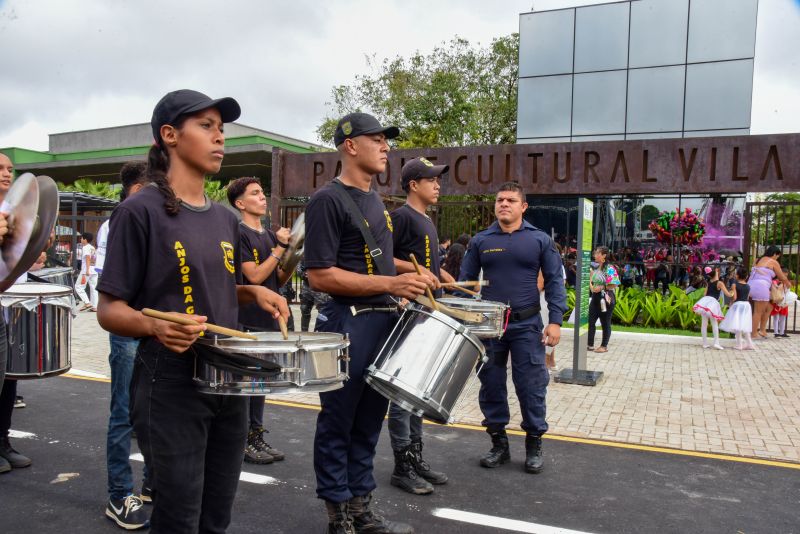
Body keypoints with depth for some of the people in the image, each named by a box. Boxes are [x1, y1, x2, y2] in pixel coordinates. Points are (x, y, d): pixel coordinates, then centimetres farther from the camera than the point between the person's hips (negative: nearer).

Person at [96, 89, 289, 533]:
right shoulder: (139, 211, -12)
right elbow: (110, 310, -11)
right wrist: (156, 326, -31)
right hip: (170, 386, -7)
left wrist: (253, 292, 1)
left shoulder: (225, 218, 9)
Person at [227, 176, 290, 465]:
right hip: (247, 321, -7)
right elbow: (254, 275, -17)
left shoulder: (270, 235, 14)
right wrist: (280, 248, -14)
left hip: (268, 320, 8)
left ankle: (257, 437, 24)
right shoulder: (239, 233, -9)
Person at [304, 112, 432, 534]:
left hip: (383, 321, 9)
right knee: (337, 424, 6)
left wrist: (406, 282, 10)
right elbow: (320, 276, -19)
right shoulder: (328, 201, -12)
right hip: (348, 324, -8)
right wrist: (391, 284, -22)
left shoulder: (374, 200, 15)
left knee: (368, 422, 16)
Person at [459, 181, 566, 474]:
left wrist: (555, 320, -8)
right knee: (491, 385, 8)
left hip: (527, 325, -2)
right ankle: (498, 443, 24)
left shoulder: (540, 240, 3)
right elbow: (465, 281, 9)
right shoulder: (480, 241, 7)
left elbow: (555, 281, 2)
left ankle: (534, 445, 19)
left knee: (531, 387, 2)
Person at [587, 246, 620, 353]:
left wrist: (602, 287, -20)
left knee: (605, 323, 5)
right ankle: (590, 344, 14)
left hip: (606, 299, -7)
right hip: (595, 298, 7)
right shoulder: (595, 268, 9)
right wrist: (591, 285, -1)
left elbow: (615, 285, -16)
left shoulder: (610, 269, -12)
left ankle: (604, 346, 15)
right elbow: (591, 280, 19)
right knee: (590, 321, 6)